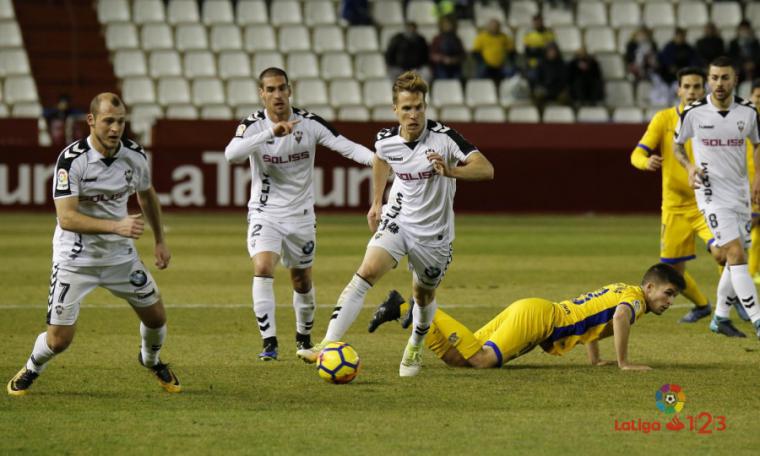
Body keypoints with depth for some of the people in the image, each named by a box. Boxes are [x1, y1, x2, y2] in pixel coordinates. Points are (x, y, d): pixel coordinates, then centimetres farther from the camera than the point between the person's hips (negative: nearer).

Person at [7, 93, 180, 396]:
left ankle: (151, 360, 44)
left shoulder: (134, 155, -6)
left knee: (156, 316, 9)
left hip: (120, 254, 5)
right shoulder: (72, 160, -23)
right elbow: (66, 218, -29)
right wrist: (116, 226, -37)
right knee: (59, 339, -8)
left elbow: (147, 196, 16)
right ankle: (32, 369, 27)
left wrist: (160, 241, 20)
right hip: (75, 257, -5)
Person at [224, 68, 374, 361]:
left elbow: (347, 147, -11)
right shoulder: (254, 125, -12)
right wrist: (271, 132, -41)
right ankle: (269, 342, -20)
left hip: (300, 214, 2)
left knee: (302, 281, 12)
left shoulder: (309, 124, -7)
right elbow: (231, 154, -31)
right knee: (263, 268, -23)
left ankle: (304, 337, 36)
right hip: (265, 213, -2)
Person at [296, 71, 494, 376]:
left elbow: (486, 169, -25)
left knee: (424, 296, 15)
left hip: (434, 233, -1)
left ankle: (414, 348, 48)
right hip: (397, 221, 2)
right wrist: (377, 203, 23)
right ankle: (328, 347, -27)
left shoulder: (443, 138, -20)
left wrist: (450, 170, -42)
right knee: (366, 273, -21)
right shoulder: (386, 140, -7)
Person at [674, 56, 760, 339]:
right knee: (736, 255, -16)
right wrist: (689, 166, -12)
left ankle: (720, 317, 27)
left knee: (736, 260, 10)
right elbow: (678, 145, 7)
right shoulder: (693, 113, -9)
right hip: (712, 193, -4)